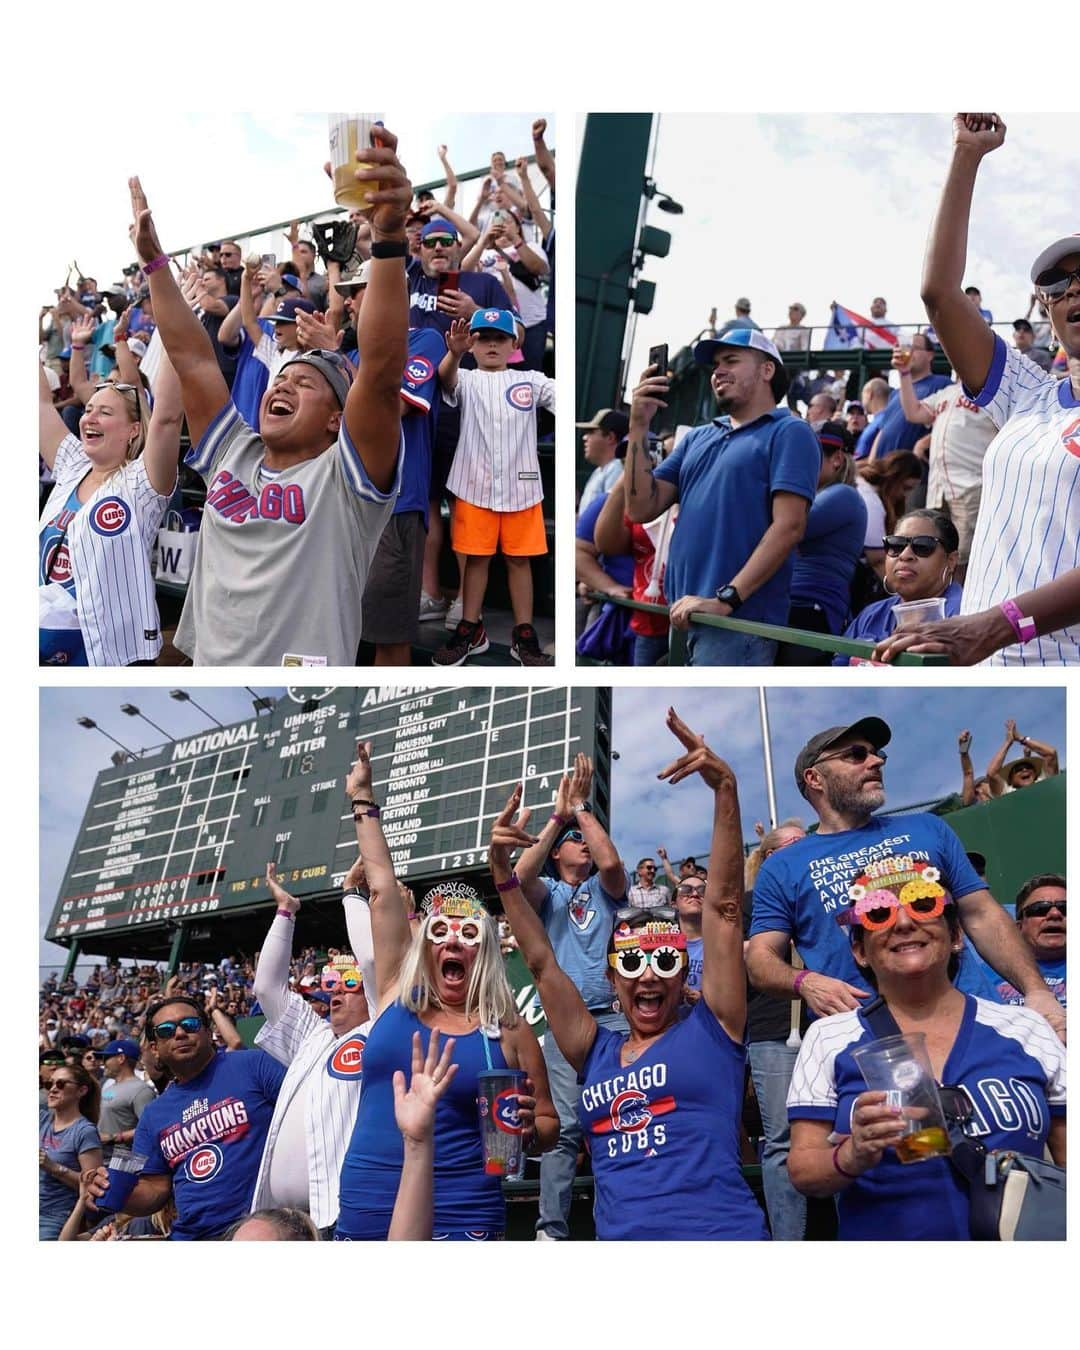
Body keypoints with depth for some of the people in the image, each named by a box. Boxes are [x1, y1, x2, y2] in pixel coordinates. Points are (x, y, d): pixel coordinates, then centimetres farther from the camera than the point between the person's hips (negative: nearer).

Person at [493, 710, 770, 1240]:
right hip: (618, 1234, 4)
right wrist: (501, 868, 6)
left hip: (719, 1230, -4)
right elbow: (540, 961, 12)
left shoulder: (710, 1029, 2)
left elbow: (723, 907, -6)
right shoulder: (596, 1054, 12)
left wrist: (725, 790, -13)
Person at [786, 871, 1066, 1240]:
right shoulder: (827, 1039, 1)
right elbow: (802, 1169, -2)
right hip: (879, 1232, 0)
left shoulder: (1027, 1030, 4)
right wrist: (851, 1158, -19)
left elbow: (1068, 1160, 9)